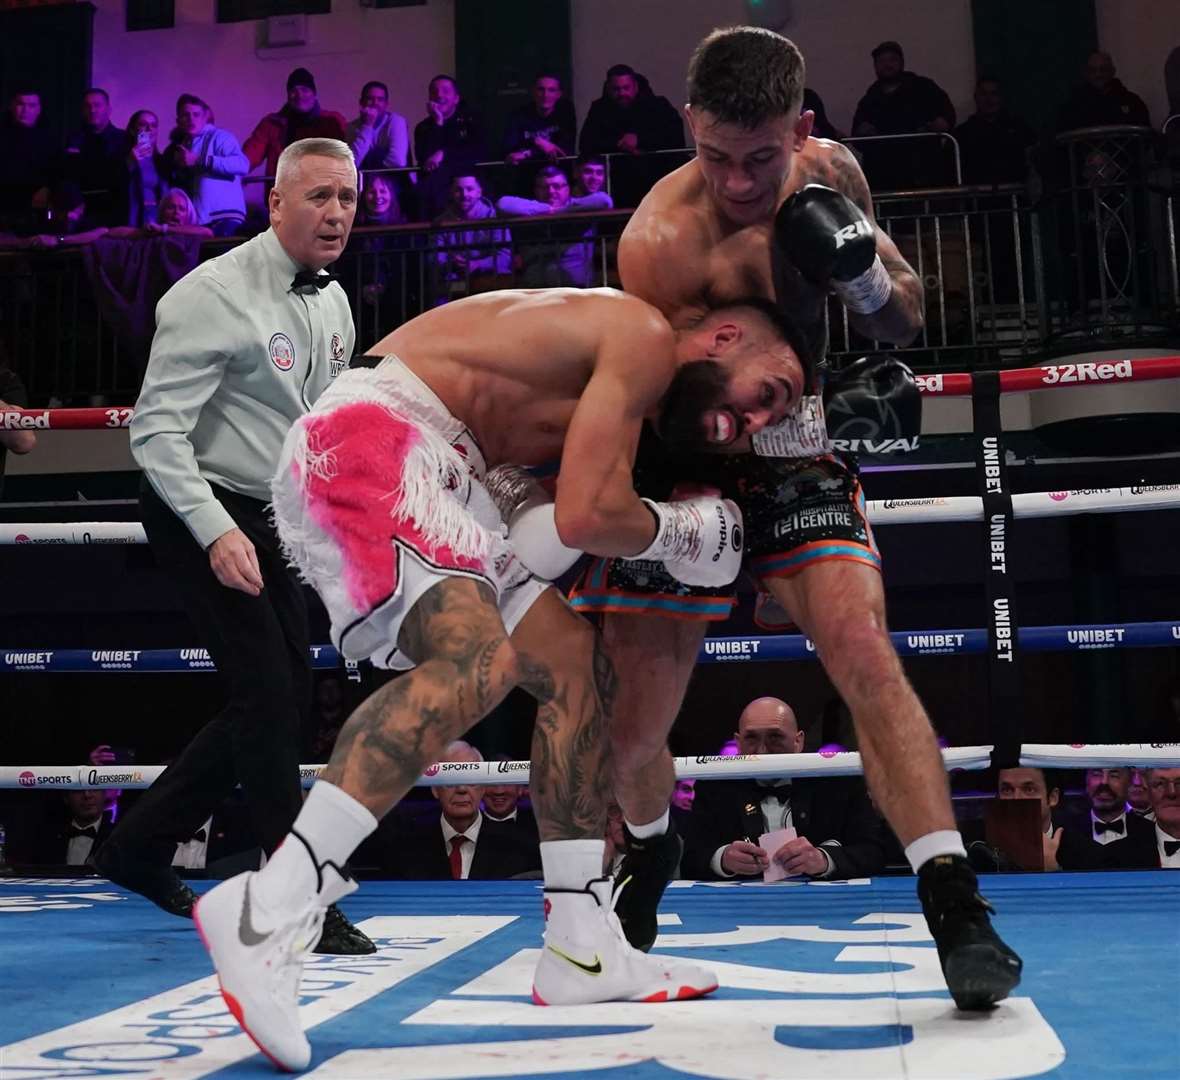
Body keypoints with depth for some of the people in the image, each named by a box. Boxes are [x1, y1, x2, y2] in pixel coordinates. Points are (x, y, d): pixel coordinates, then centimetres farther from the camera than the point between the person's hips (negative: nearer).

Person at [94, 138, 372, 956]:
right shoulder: (213, 296, -17)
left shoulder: (333, 303, 7)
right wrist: (216, 533, -30)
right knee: (268, 695, -11)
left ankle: (142, 847, 24)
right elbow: (158, 430, -21)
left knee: (288, 698, 10)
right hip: (200, 513, -9)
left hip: (270, 518, 9)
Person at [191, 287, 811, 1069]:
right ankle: (267, 910, -32)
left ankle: (582, 951, 9)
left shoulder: (615, 353, 20)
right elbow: (588, 516, -18)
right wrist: (675, 531, 0)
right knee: (481, 661, -30)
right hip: (365, 444, -10)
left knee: (576, 664, 6)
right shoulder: (647, 338, -9)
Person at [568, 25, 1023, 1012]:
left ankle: (957, 909, -19)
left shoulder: (831, 172, -7)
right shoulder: (659, 242, -23)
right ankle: (649, 851, 36)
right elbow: (696, 411, -20)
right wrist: (837, 406, -32)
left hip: (794, 452, 2)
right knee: (632, 729, 2)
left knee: (863, 652, -22)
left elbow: (907, 322, 1)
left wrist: (866, 275, -22)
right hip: (685, 464, -2)